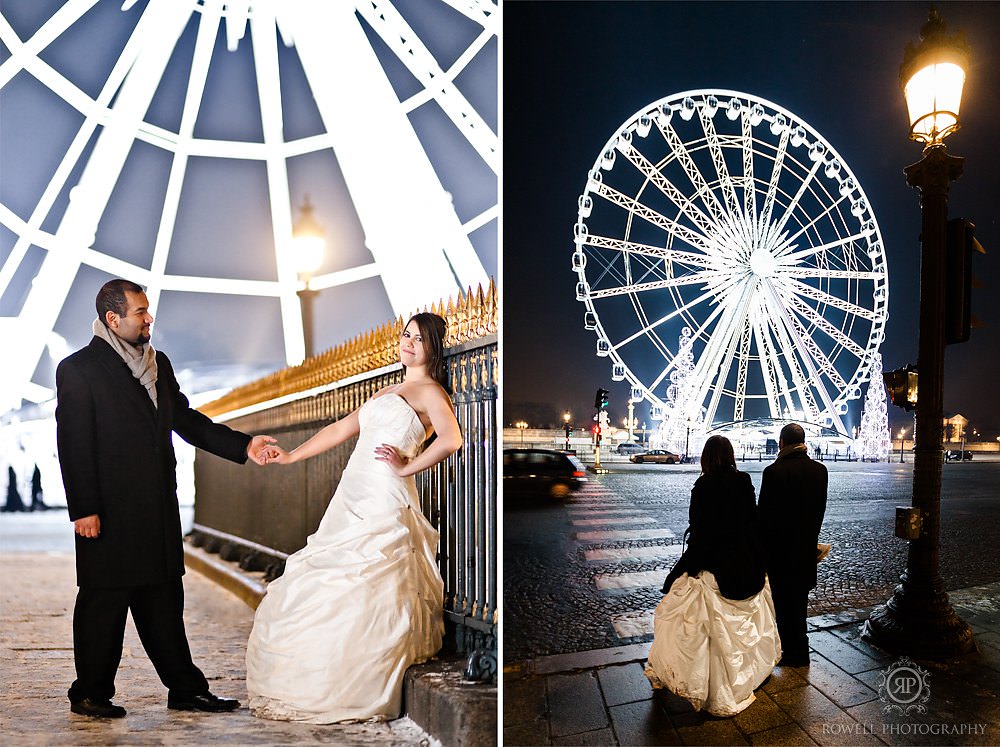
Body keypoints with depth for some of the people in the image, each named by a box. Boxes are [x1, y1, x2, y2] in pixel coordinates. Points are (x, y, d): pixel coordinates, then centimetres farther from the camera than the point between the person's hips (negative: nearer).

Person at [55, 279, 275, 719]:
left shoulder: (159, 364, 12)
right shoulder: (78, 369, -7)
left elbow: (186, 420, 14)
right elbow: (73, 444, -10)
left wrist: (242, 446, 5)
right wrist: (83, 509, -14)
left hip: (159, 510, 6)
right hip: (110, 512, -6)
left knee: (164, 600, 13)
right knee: (103, 601, 7)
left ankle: (185, 689, 21)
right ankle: (90, 695, 26)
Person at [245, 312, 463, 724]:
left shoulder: (430, 391, -2)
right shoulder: (385, 393, 24)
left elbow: (451, 438, -20)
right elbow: (341, 429, 26)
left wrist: (407, 467, -12)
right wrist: (291, 455, 24)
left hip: (384, 503, -8)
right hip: (353, 498, 8)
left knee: (361, 594, -8)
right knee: (322, 590, 8)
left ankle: (357, 694, 6)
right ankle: (311, 685, 19)